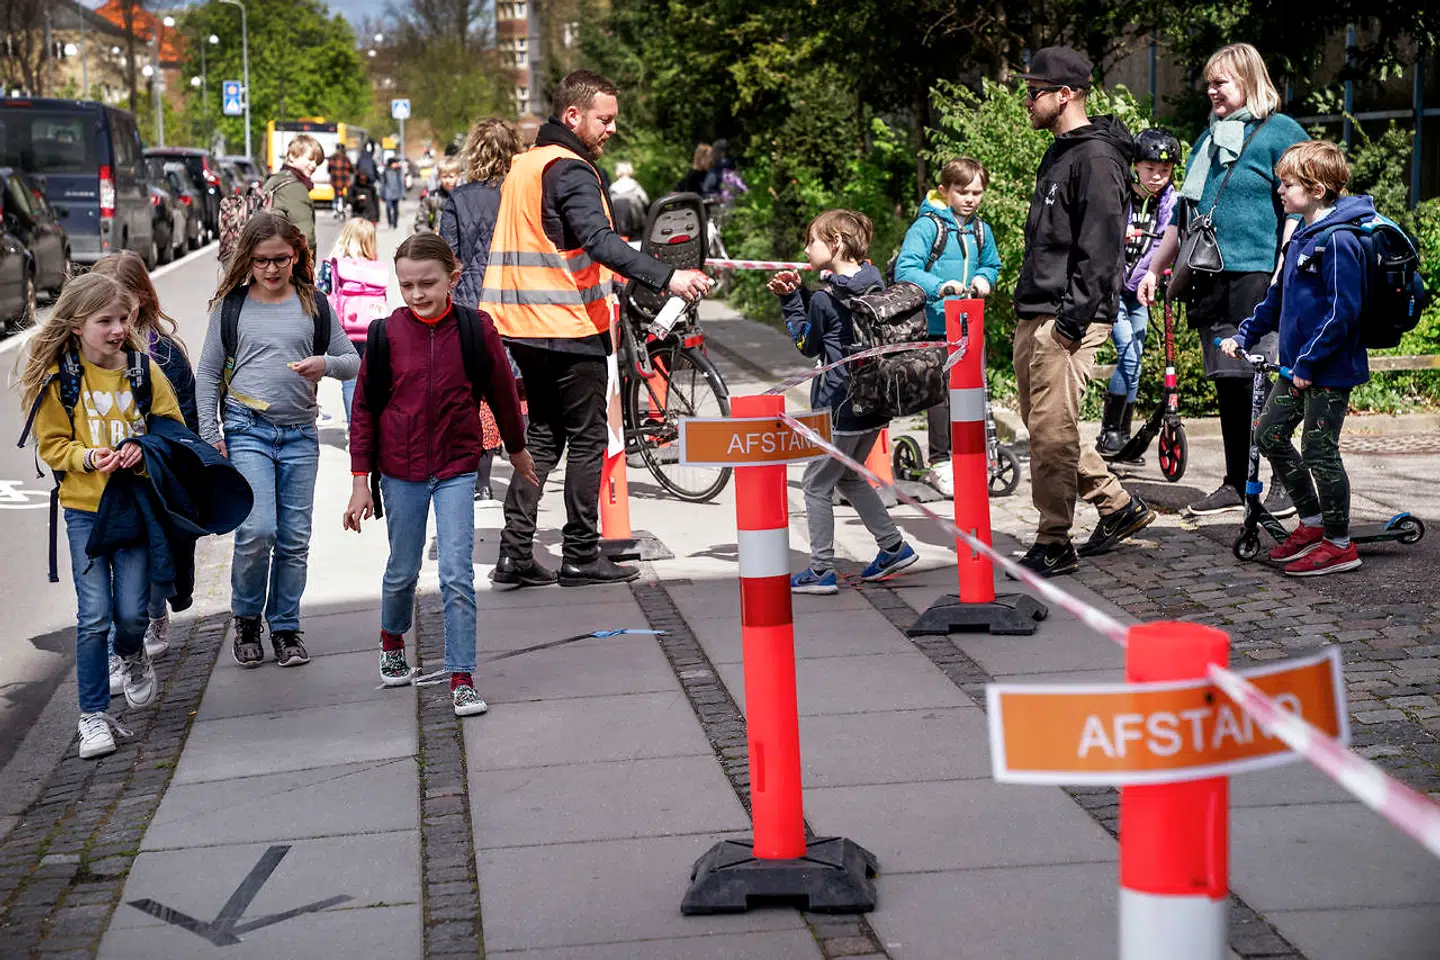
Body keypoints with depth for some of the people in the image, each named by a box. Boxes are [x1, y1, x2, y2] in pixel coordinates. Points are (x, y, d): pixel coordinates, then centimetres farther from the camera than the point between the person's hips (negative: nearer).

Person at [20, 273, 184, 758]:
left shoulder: (144, 370, -1)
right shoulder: (59, 379, -5)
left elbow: (173, 428, 5)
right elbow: (52, 444, 0)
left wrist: (145, 451, -15)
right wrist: (89, 457, -18)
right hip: (84, 510, -1)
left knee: (132, 612, 1)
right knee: (95, 616, -5)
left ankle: (132, 656, 37)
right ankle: (94, 715, 7)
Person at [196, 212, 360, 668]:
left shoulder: (314, 306, 7)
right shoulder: (231, 305, 4)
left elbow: (353, 361, 9)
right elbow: (207, 374, 8)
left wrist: (325, 364, -13)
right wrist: (210, 435, 1)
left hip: (299, 434, 2)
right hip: (247, 430, -2)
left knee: (294, 538, 5)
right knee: (257, 530, -15)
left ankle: (285, 627, 18)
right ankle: (246, 617, 7)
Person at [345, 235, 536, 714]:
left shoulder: (475, 328, -8)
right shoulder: (388, 333, -7)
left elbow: (501, 390, 7)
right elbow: (363, 409, 0)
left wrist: (517, 449, 19)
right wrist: (361, 482, -2)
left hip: (457, 468, -1)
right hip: (400, 470, 1)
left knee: (457, 576, -7)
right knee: (402, 571, 15)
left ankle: (462, 679, -1)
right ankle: (392, 641, 43)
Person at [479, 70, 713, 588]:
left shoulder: (526, 163, 15)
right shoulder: (570, 171, -15)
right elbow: (600, 241, -29)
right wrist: (667, 277, -38)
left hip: (526, 327, 9)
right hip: (569, 326, -9)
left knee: (542, 436, 13)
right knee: (588, 440, 1)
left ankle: (516, 553, 8)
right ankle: (581, 557, 5)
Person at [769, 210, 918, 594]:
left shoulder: (825, 299, -17)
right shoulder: (877, 285, 5)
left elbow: (808, 345, -1)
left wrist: (790, 302, 6)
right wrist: (798, 296, 7)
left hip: (840, 407, -8)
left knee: (817, 485, 5)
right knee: (849, 477, 25)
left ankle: (821, 571, 7)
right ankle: (893, 546, 24)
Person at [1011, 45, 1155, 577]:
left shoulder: (1096, 158, -13)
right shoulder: (1059, 154, 19)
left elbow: (1100, 246, -20)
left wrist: (1075, 316, -22)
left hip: (1068, 319, -11)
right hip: (1033, 316, 11)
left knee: (1052, 432, -8)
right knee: (1042, 425, 15)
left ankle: (1053, 546, 0)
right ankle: (1118, 506, 25)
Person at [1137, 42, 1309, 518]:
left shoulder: (1280, 132, -2)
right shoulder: (1208, 140, 20)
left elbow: (1297, 209, -10)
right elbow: (1184, 215, 27)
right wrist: (1155, 269, 24)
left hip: (1258, 279, -7)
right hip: (1211, 282, 7)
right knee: (1227, 384, 8)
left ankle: (1286, 483, 2)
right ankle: (1236, 484, 14)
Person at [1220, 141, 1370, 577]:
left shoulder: (1338, 242, -19)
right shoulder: (1301, 237, 11)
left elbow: (1342, 311, -23)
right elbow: (1278, 296, 22)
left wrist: (1308, 362, -21)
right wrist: (1244, 335, 17)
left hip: (1329, 370, -10)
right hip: (1297, 366, 10)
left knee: (1319, 451, -4)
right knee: (1269, 435, 13)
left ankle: (1339, 544, 10)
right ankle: (1311, 523, 25)